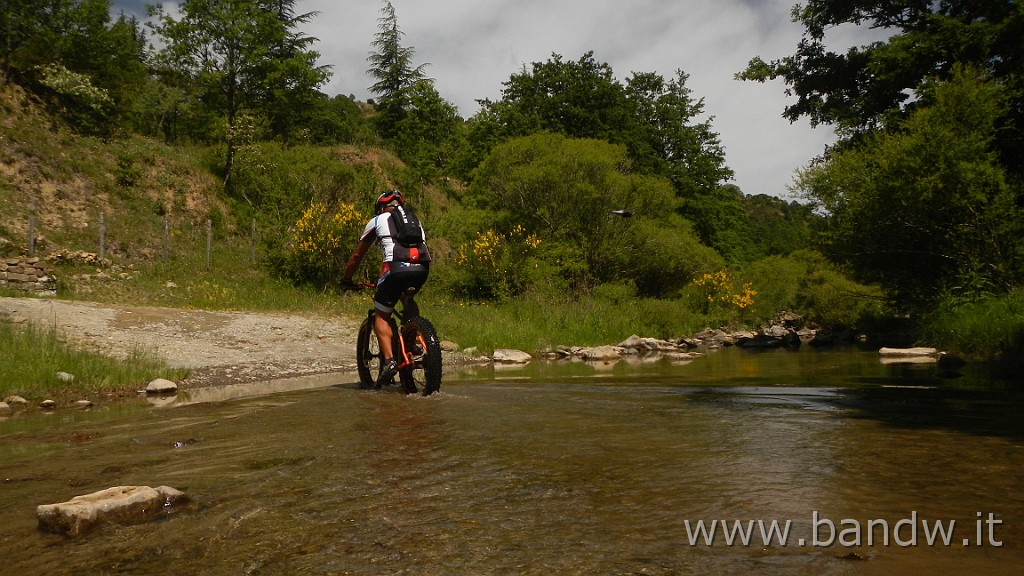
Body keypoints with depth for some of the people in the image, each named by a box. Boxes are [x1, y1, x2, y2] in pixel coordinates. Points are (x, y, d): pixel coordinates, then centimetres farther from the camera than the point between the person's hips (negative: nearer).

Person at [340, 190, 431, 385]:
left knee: (381, 316, 10)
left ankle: (389, 359, -8)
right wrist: (412, 278, 51)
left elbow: (357, 255, 28)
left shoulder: (377, 220, 23)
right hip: (422, 268, 4)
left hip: (397, 267, -4)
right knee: (408, 299, 34)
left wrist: (346, 279, 42)